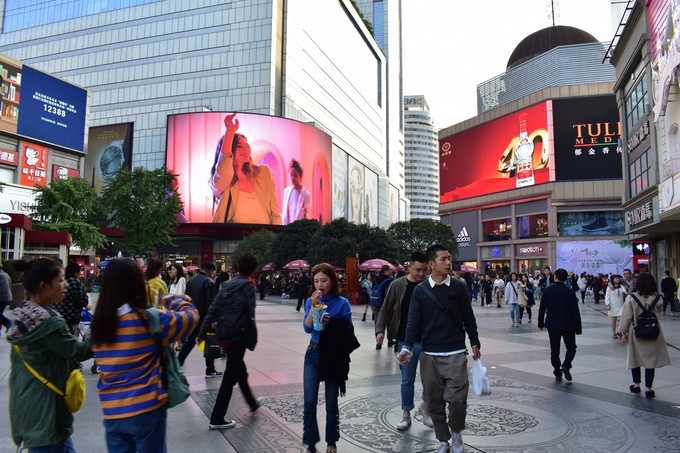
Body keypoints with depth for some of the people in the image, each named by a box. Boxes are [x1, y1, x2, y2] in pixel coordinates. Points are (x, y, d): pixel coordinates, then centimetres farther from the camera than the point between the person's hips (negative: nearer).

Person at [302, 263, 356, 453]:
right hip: (313, 354, 2)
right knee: (309, 402, -3)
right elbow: (307, 328, -9)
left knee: (331, 403, 8)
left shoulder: (342, 303, -7)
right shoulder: (310, 301, 1)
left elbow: (348, 331, -7)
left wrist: (331, 322, -21)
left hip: (334, 356, -2)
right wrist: (314, 307, -19)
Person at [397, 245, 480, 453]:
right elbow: (414, 321, -2)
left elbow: (468, 318, 8)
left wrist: (475, 343, 9)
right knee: (434, 401, 8)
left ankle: (456, 431, 23)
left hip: (456, 353, -1)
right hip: (429, 355, 1)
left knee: (457, 398, -6)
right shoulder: (420, 290, 0)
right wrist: (407, 347, -12)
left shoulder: (458, 287, 1)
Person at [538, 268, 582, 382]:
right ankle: (566, 365, -8)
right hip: (567, 325, -1)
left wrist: (541, 323, 10)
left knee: (554, 350, 9)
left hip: (552, 325, 1)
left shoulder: (547, 290, -5)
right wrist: (578, 328, 1)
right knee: (571, 347, 15)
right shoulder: (569, 292, -8)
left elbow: (542, 308, -1)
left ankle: (558, 374, 9)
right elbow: (575, 311, -6)